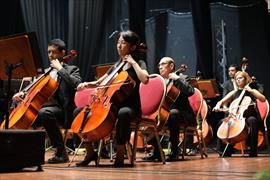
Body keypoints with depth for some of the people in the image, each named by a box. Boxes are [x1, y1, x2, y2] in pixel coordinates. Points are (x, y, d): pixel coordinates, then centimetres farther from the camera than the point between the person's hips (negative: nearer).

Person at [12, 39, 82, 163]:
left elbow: (76, 84, -16)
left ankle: (61, 152, -28)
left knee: (44, 112, -36)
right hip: (44, 107, 7)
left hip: (61, 110, -7)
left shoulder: (71, 70, 7)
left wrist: (60, 68, -13)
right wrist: (23, 94, 1)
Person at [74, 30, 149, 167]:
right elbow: (98, 83, 22)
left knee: (123, 114, -43)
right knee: (78, 112, -7)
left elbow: (144, 79, -23)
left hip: (130, 106, -6)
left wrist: (132, 62, -14)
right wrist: (86, 84, 2)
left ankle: (120, 155, -28)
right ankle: (90, 152, -1)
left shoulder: (139, 63, 1)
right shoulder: (117, 65, 18)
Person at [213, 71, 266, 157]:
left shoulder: (252, 91, 8)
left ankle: (253, 152, -35)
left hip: (249, 117, -4)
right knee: (222, 122, -20)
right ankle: (227, 151, -14)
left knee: (252, 120, -37)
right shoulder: (234, 93, 16)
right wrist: (218, 106, -11)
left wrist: (250, 91, -13)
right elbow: (221, 102, 12)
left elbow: (263, 99, -10)